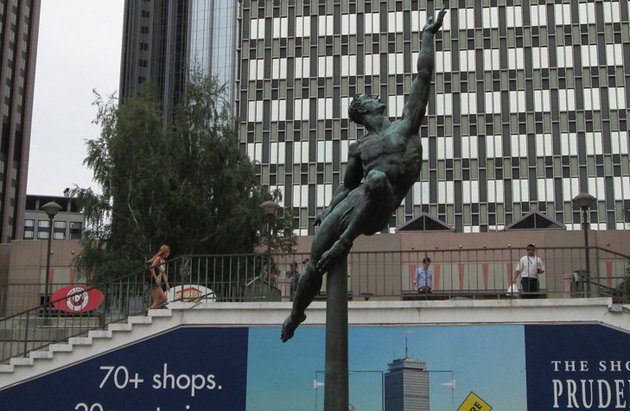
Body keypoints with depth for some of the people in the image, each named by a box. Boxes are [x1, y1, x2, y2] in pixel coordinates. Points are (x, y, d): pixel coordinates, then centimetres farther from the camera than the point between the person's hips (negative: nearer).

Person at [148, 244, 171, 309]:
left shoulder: (163, 261, 16)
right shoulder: (158, 258, -10)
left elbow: (163, 274, 21)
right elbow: (151, 268, -22)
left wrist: (167, 284, 17)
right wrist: (156, 278, -25)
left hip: (158, 283, 9)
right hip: (153, 282, -9)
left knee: (164, 299, 9)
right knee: (156, 301, -8)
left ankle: (151, 308, 11)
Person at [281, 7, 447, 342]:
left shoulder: (406, 124, 15)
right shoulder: (359, 148, 25)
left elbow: (424, 74, 16)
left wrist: (428, 34, 22)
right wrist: (328, 212, 13)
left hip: (379, 210, -4)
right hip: (352, 203, 4)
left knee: (377, 178, -38)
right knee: (315, 262, -6)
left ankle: (344, 243, -29)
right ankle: (296, 312, 15)